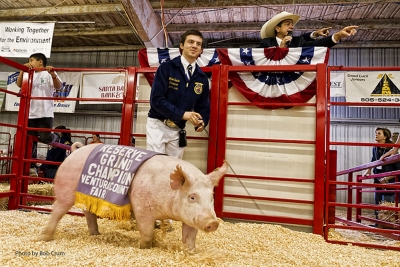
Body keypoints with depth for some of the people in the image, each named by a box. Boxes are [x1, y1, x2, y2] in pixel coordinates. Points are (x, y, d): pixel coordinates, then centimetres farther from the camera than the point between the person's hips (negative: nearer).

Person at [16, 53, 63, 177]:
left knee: (45, 137, -13)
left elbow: (58, 86, -12)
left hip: (45, 113, -5)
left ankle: (55, 138, 22)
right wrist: (23, 70, -10)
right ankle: (31, 168, 10)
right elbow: (19, 84, 2)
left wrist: (53, 74, -28)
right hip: (30, 113, 5)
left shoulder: (49, 74, 3)